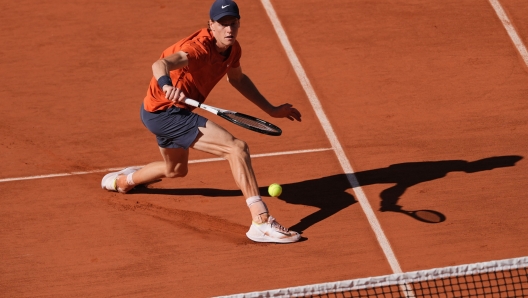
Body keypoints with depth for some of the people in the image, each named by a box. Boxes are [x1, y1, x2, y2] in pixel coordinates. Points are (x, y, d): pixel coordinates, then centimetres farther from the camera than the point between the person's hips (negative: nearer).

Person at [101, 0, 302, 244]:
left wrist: (271, 110, 18)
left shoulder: (232, 49, -1)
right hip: (164, 112, -10)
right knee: (237, 148, -24)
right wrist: (166, 84, -68)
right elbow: (160, 64, -46)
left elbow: (237, 78, 20)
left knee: (176, 170, 36)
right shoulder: (199, 48, -28)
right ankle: (262, 223, -29)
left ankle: (121, 180, 62)